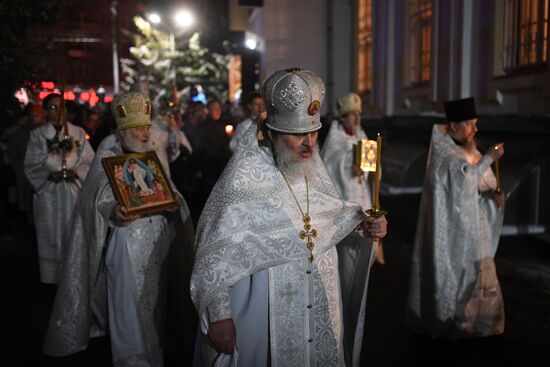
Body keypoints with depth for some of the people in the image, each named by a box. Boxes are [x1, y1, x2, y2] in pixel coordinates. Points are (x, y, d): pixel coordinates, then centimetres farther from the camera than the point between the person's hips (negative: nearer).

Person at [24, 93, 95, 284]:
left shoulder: (78, 133, 3)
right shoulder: (37, 135, 0)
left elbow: (89, 161, 3)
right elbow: (31, 166, 0)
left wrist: (76, 172, -14)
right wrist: (49, 174, -16)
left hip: (74, 192, 1)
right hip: (49, 193, 0)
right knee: (51, 236, 6)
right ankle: (53, 277, 18)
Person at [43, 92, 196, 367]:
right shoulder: (106, 157, -3)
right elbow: (97, 203, -12)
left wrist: (174, 201, -10)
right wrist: (113, 213, -33)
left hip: (160, 241, 4)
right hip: (126, 243, -4)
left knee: (157, 302, 13)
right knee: (130, 309, 0)